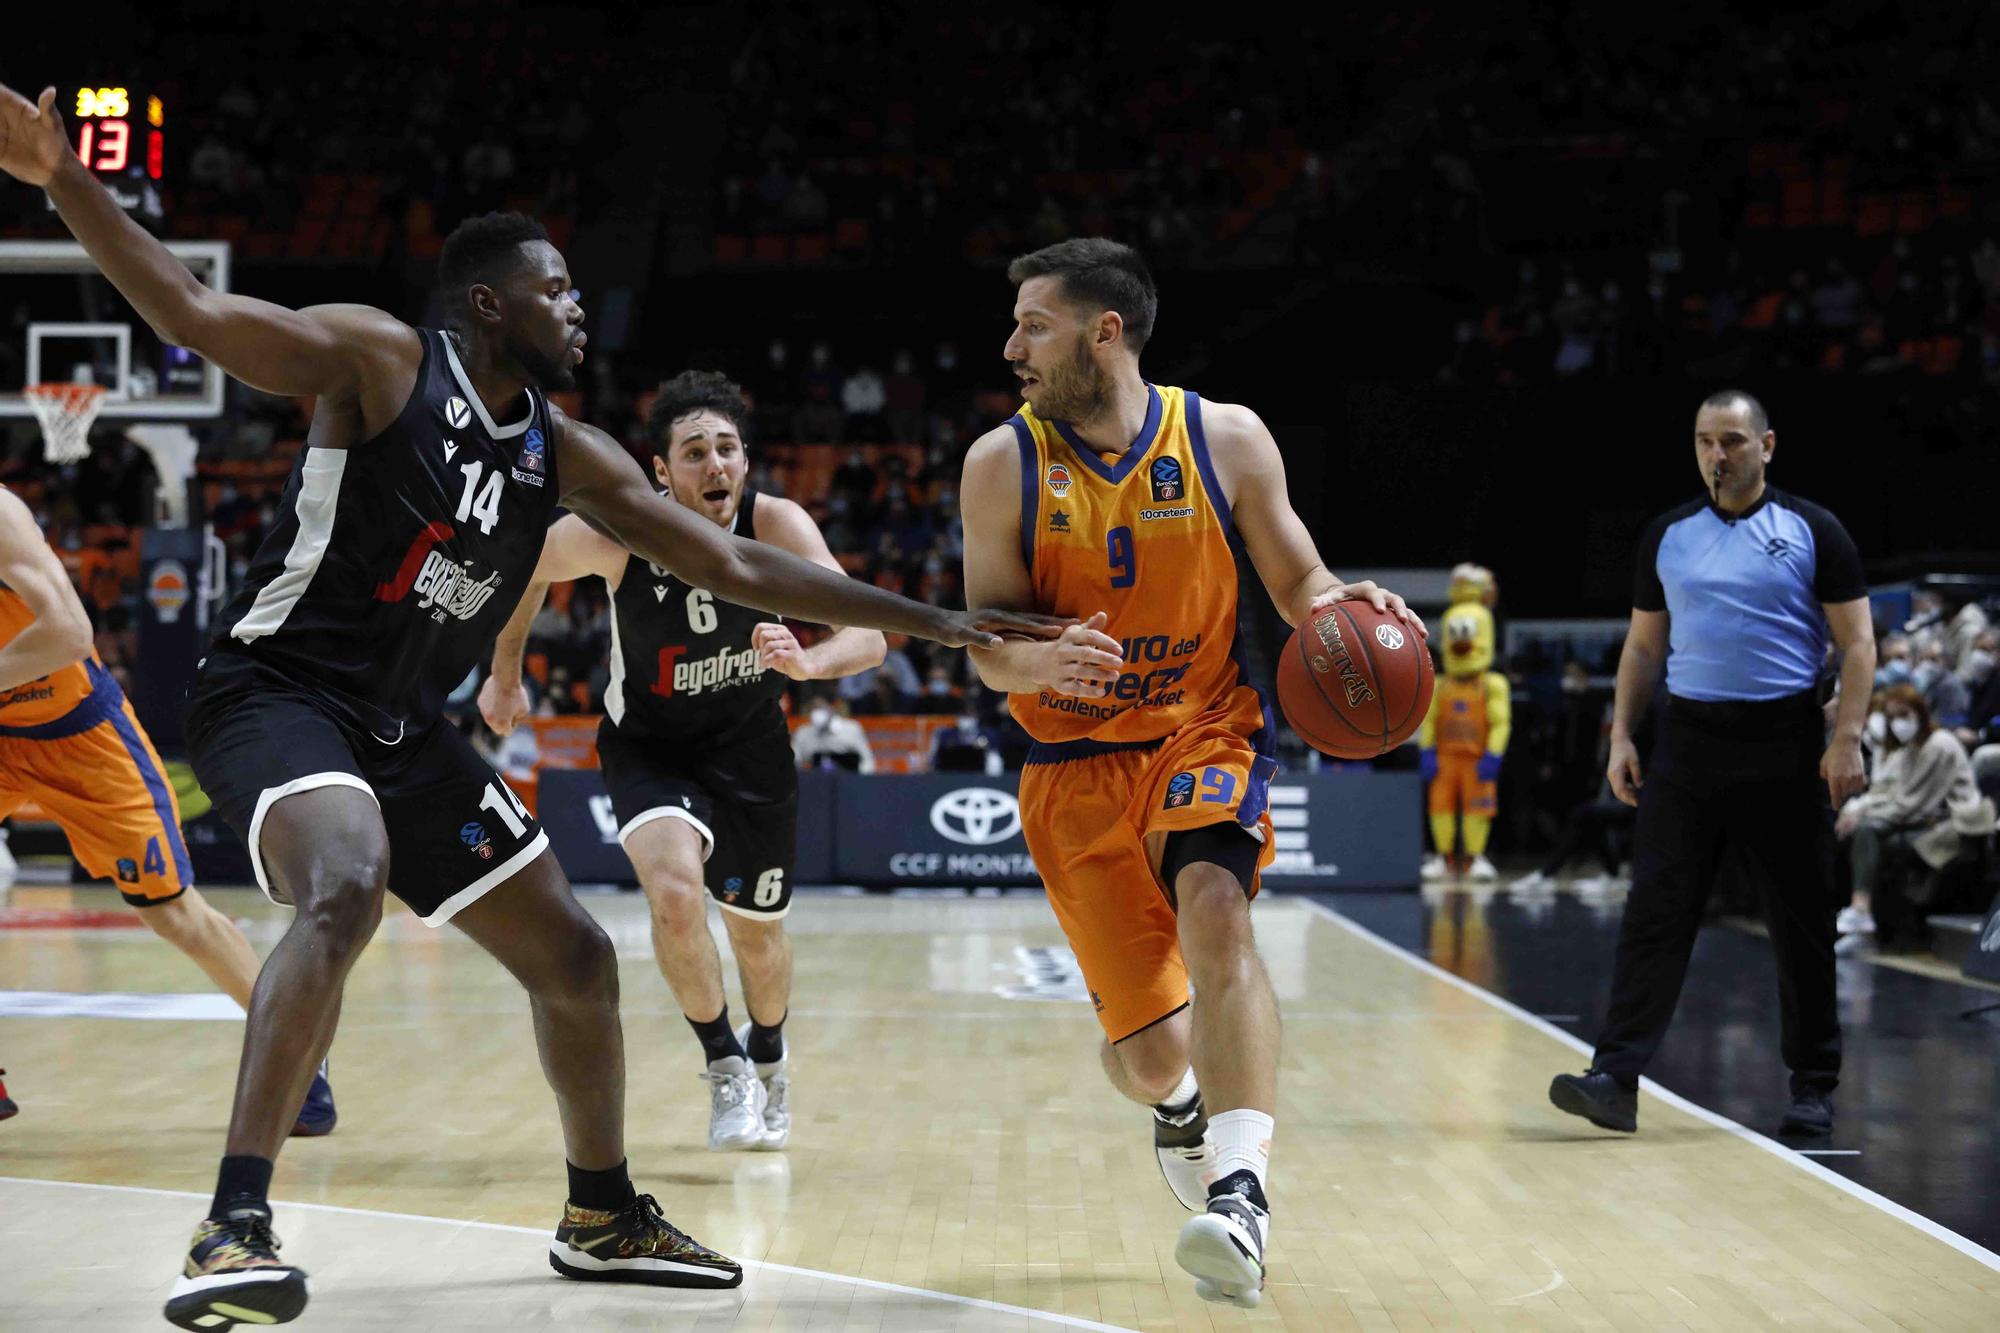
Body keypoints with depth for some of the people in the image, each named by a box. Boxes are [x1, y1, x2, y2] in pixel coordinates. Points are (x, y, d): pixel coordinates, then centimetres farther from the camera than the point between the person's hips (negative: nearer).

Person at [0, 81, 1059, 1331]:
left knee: (575, 956, 11)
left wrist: (933, 622, 7)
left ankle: (604, 1215, 31)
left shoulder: (565, 451, 6)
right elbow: (193, 311, -21)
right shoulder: (382, 358, -11)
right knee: (346, 891, -37)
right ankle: (236, 1227, -37)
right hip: (277, 689, -8)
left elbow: (734, 564, 9)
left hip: (405, 725, 8)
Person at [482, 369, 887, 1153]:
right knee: (675, 890, -29)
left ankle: (767, 1061, 49)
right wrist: (505, 674, 5)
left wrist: (808, 662, -54)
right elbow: (527, 568, -3)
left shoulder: (777, 526, -26)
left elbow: (869, 638, -33)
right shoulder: (614, 534, -25)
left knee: (758, 934, 15)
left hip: (750, 746, 2)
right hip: (649, 746, -1)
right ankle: (723, 1065, -5)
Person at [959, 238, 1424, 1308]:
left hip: (1207, 734, -1)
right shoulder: (1001, 465, -5)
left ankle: (1239, 1191, -40)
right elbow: (987, 650, -4)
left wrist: (1341, 606, -19)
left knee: (1213, 905, -34)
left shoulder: (1227, 440, -5)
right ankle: (1176, 1106, 38)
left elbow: (1299, 588, 5)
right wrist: (1040, 663, -27)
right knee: (1151, 1050, -1)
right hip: (1076, 766, 1)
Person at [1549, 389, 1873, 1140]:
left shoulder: (1813, 532, 1)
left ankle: (1813, 1087, 16)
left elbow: (1856, 643, -2)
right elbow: (1644, 645, 16)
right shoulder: (1668, 536, 10)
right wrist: (1621, 735, 6)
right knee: (1655, 912, -6)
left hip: (1783, 746, -2)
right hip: (1687, 740, 2)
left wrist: (1846, 740, -12)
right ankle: (1616, 1078, -11)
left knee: (1802, 922, 4)